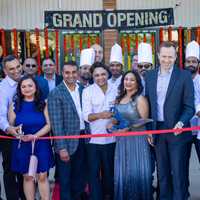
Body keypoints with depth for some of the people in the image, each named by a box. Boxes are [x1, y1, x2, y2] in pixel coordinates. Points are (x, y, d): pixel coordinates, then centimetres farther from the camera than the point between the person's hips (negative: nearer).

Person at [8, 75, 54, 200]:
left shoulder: (43, 104, 1)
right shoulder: (15, 105, 2)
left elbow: (49, 125, -4)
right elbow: (10, 126, 3)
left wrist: (35, 136, -18)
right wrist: (16, 132, -20)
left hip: (41, 145, 0)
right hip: (22, 146, 1)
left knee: (42, 176, 2)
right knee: (28, 177, 8)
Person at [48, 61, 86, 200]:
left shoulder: (82, 90, 5)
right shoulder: (56, 94, -12)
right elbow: (56, 123, -16)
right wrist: (62, 148, -18)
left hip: (82, 139, 6)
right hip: (67, 141, -5)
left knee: (80, 176, 21)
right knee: (65, 178, 10)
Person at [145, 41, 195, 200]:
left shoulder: (184, 76, -5)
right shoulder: (149, 76, 7)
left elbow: (189, 107, -6)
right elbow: (147, 104, 10)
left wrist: (181, 123, -24)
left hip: (177, 131, -4)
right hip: (158, 131, 4)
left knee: (179, 173, 3)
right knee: (162, 173, 14)